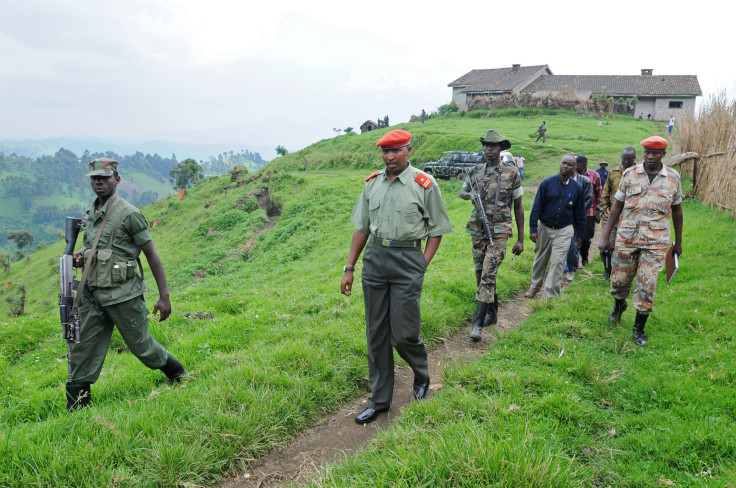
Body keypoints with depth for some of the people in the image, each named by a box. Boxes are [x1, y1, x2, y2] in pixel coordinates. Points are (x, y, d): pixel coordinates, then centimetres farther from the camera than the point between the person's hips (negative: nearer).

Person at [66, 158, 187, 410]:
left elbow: (152, 255, -10)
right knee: (81, 353, 7)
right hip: (92, 295, 7)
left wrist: (164, 296, -12)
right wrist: (81, 257, 1)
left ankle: (180, 376, 30)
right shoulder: (90, 213, 11)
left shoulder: (128, 214, -10)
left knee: (142, 346, 6)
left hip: (122, 295, -6)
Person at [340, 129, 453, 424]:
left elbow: (436, 230, 1)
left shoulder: (424, 185, -4)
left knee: (403, 334, -4)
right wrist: (349, 268, 8)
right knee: (376, 333, 9)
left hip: (408, 259, -4)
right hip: (374, 257, 5)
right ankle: (379, 399, 22)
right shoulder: (372, 183, 9)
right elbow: (361, 228, 12)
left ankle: (421, 374, 30)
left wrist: (423, 266, -8)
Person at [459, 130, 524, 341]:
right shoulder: (476, 171, 7)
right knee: (480, 273, 12)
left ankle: (478, 323, -12)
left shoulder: (512, 173, -3)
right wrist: (470, 195, -5)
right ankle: (492, 312, 30)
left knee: (488, 274, -12)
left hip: (500, 231, -5)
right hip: (478, 229, 5)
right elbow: (462, 192, 22)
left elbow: (518, 207, 2)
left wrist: (520, 239, 1)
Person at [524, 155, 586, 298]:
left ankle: (551, 295, 4)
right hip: (544, 228, 0)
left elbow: (580, 213, 9)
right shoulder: (547, 183, -6)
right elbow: (536, 207, -6)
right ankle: (535, 287, 33)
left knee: (557, 262, -5)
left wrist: (579, 234, 11)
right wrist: (533, 229, -11)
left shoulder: (577, 188, 0)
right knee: (540, 260, 14)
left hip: (564, 230, 0)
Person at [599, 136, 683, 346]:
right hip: (626, 237, 1)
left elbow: (676, 210, 13)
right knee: (619, 280, 9)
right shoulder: (630, 174, 2)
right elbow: (617, 206, 4)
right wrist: (605, 237, 1)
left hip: (656, 241, 0)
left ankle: (639, 328, 14)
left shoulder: (673, 178, 4)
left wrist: (678, 242, 16)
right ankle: (619, 304, 43)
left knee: (647, 285, -2)